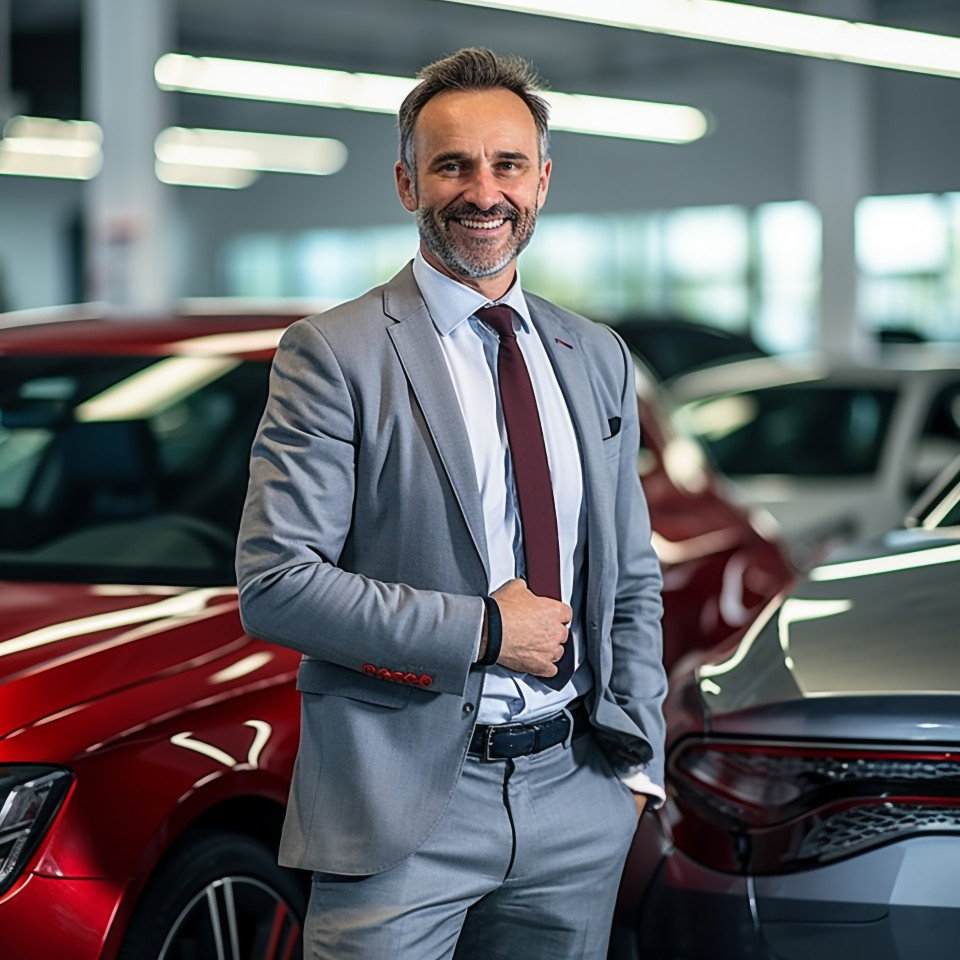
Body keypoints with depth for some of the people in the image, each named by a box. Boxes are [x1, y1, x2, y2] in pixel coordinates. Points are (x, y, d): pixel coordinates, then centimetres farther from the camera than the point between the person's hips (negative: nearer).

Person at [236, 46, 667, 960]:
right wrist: (485, 630, -14)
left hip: (576, 794, 5)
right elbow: (274, 585, -14)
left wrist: (634, 755, 6)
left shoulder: (599, 359, 11)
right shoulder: (333, 354, -6)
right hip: (401, 805, -4)